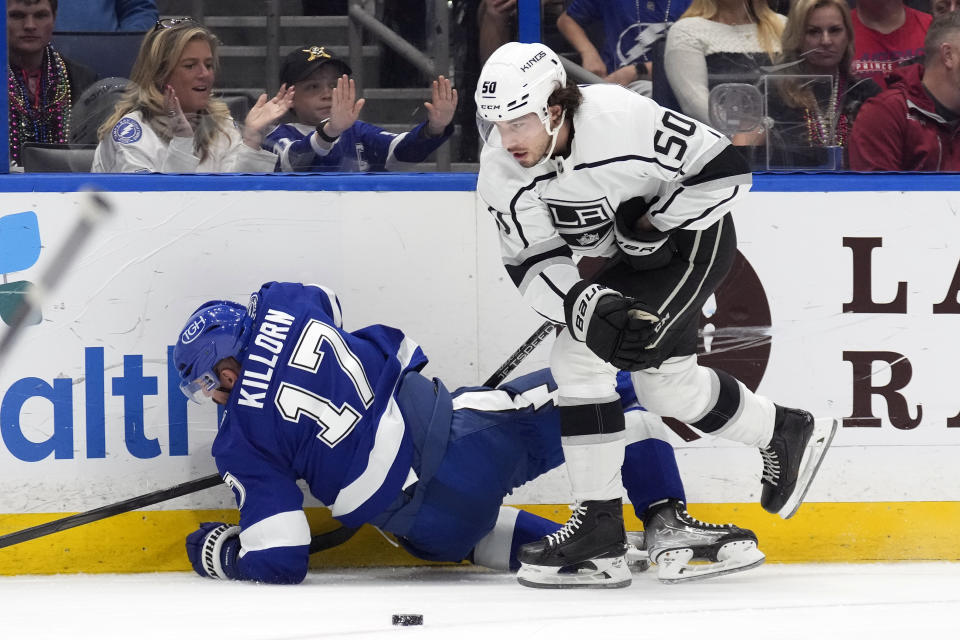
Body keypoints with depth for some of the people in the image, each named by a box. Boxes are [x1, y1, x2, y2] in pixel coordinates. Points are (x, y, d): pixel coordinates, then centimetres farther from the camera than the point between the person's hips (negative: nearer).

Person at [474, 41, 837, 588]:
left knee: (581, 357, -17)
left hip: (693, 235, -8)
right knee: (663, 377, 12)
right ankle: (787, 434, 34)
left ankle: (599, 514, -8)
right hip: (631, 256, 8)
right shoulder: (503, 172, -17)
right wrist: (587, 305, -34)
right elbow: (535, 263, -17)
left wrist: (654, 225, -23)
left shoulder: (622, 120, -34)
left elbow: (727, 171, -25)